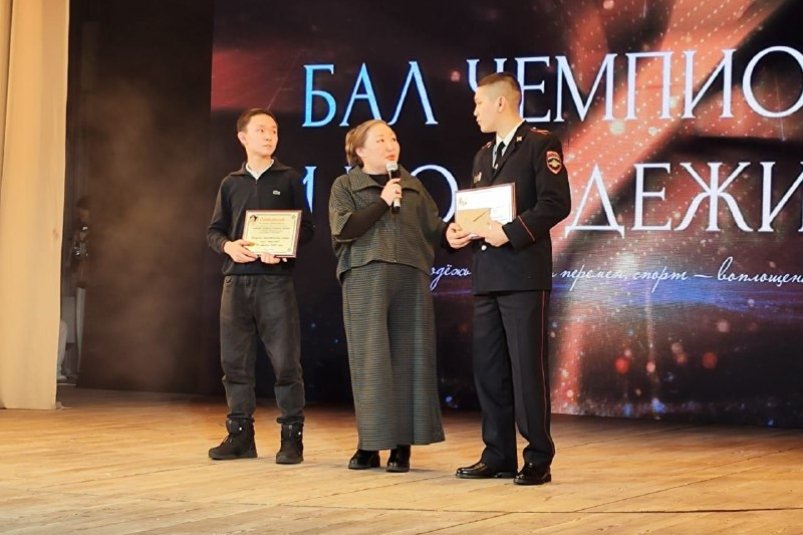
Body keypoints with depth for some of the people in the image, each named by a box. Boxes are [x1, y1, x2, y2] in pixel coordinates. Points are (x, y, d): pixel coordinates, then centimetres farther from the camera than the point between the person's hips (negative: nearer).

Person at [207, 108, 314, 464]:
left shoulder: (289, 180, 7)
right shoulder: (231, 184, 14)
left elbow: (307, 228, 4)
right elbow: (214, 231, 13)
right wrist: (228, 246, -8)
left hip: (275, 279, -3)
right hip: (236, 280, 3)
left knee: (285, 361, -6)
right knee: (235, 360, 4)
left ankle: (292, 437, 0)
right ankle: (240, 434, 12)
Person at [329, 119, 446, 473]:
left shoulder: (412, 186, 18)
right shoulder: (345, 186, 8)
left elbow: (433, 229, 13)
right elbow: (343, 228, -7)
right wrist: (382, 202, -8)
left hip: (411, 278, 3)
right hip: (365, 279, -3)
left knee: (408, 358, 0)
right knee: (370, 360, -4)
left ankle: (402, 446, 5)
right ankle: (369, 446, 2)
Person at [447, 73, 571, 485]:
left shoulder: (540, 145, -3)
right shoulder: (483, 156, 22)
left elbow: (556, 203, -13)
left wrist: (512, 232, -19)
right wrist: (457, 231, 6)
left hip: (523, 275, -8)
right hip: (487, 276, 8)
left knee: (527, 366, -7)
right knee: (488, 368, 8)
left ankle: (538, 459, -2)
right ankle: (498, 456, 15)